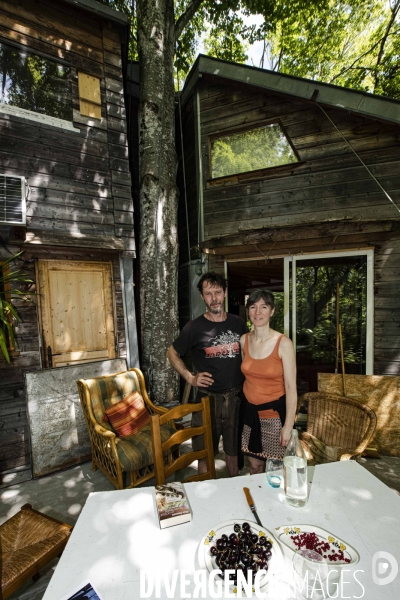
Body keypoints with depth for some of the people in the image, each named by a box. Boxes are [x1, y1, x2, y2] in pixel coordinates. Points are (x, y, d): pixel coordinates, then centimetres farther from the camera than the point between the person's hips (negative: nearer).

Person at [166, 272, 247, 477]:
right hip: (208, 398, -2)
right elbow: (172, 353, 1)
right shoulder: (194, 327, -11)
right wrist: (190, 378, -8)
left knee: (233, 449, 21)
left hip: (236, 397, 3)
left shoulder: (238, 323, -1)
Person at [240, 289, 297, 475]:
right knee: (255, 465, 19)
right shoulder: (244, 340, -4)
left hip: (275, 412, -3)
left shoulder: (283, 343, -17)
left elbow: (291, 387, -14)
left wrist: (288, 425, -13)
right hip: (251, 411, 4)